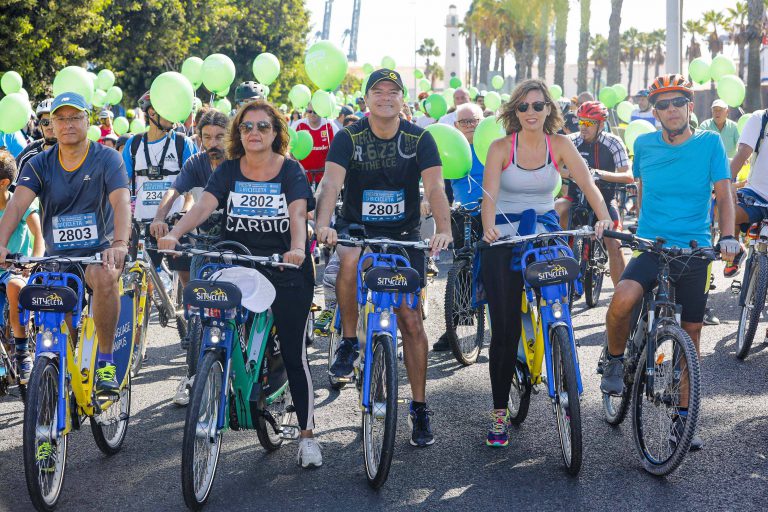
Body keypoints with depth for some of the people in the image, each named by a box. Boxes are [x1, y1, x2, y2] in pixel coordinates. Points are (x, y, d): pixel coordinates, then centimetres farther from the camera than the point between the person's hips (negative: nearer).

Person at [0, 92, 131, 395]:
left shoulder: (107, 159, -5)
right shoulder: (39, 165, 2)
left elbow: (121, 202, -20)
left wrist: (120, 244, -39)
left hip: (98, 251, -3)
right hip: (56, 256, 3)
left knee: (105, 278, -36)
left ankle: (106, 362, -22)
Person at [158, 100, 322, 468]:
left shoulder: (291, 171, -3)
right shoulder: (229, 171, 3)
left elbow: (298, 214, -18)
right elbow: (204, 206, -12)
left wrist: (297, 249, -38)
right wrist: (175, 233, -31)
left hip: (287, 271, -2)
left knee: (294, 353, 0)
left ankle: (307, 434, 8)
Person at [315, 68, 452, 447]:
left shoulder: (419, 139, -8)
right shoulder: (349, 138, -9)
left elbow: (435, 188, -19)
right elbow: (331, 182, -23)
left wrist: (443, 229, -38)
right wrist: (322, 223, -42)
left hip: (404, 236, 1)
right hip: (356, 228, -1)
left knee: (411, 320, -1)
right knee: (351, 260, -37)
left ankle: (419, 408, 11)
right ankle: (349, 341, -15)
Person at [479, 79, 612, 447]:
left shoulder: (560, 145, 0)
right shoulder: (501, 148, -5)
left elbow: (587, 184, -10)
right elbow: (490, 194, -17)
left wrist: (604, 218, -28)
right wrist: (489, 227, -37)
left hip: (545, 233, 2)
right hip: (504, 237, -2)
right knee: (504, 327, -4)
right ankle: (499, 412, 6)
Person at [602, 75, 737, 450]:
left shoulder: (709, 143, -2)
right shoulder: (644, 145, 3)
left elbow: (723, 195, -4)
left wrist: (727, 237, -18)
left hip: (695, 253, 0)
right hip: (651, 248, 0)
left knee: (691, 333, 7)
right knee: (621, 302, -29)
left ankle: (683, 417, 22)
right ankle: (615, 361, 2)